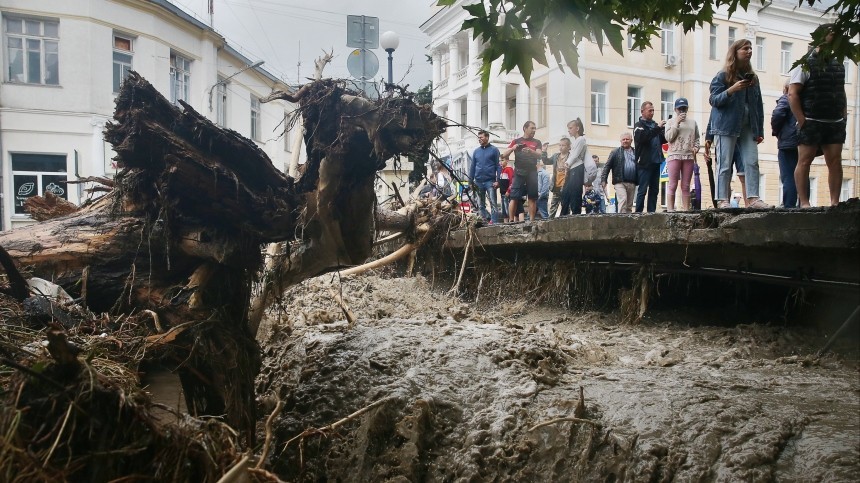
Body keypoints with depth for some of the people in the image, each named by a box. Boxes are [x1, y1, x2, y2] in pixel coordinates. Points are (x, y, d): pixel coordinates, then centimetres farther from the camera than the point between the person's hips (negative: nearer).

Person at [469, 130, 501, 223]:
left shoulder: (494, 150, 2)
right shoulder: (476, 151, 13)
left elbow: (498, 166, -2)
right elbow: (472, 167, 14)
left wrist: (497, 180, -11)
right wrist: (470, 181, 8)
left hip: (490, 181, -4)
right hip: (478, 182, 5)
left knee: (493, 203, -8)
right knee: (480, 205, 6)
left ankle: (494, 223, -9)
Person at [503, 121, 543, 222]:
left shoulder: (537, 142, 15)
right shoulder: (516, 141, 12)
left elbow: (539, 155, -2)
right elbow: (505, 154, 7)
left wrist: (530, 151, -22)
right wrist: (513, 148, -14)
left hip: (532, 172, 2)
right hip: (519, 172, -2)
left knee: (532, 198, 0)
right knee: (514, 198, -8)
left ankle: (531, 220, 3)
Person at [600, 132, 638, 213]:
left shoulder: (635, 153, 14)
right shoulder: (615, 152, 8)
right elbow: (607, 166, 3)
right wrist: (603, 180, -7)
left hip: (632, 183, 3)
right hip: (620, 182, -3)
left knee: (629, 205, 6)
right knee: (623, 200, -18)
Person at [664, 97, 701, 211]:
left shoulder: (692, 122, 17)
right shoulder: (671, 122, 9)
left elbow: (697, 138, 20)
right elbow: (668, 138, -3)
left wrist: (696, 147, 1)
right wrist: (676, 123, -7)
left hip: (689, 157, 3)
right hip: (674, 156, -3)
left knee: (686, 186, 4)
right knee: (673, 186, -6)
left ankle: (686, 210, 4)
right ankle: (670, 210, -7)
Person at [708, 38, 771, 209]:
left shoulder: (753, 78, 16)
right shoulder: (723, 76, 0)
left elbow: (759, 105, 16)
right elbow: (714, 100, -6)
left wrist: (760, 130, 12)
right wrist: (731, 90, -23)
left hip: (748, 126, 5)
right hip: (726, 125, -5)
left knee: (752, 162, -3)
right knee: (725, 165, -4)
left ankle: (752, 198, -2)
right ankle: (722, 200, -3)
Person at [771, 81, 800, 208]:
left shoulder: (785, 99, -3)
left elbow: (777, 115, -17)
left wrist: (775, 131, -3)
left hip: (788, 143, -6)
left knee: (788, 177, -7)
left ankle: (789, 206, -11)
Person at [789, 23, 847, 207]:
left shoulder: (838, 65, 16)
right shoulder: (806, 63, -3)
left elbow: (842, 92, 23)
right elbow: (792, 94, -9)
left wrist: (844, 116, 11)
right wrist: (802, 121, -14)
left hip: (835, 123, 6)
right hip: (811, 122, -6)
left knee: (835, 161, 1)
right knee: (805, 161, -3)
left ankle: (835, 202, 4)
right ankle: (804, 203, 0)